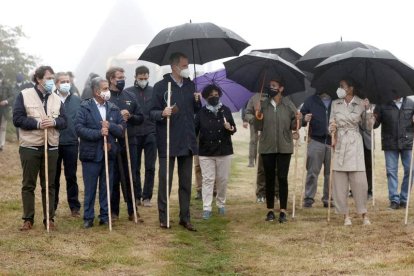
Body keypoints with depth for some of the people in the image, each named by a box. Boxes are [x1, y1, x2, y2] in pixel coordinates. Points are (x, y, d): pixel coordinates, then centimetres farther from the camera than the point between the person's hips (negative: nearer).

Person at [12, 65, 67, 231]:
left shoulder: (56, 99, 10)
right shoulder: (24, 96, -2)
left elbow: (64, 121, 6)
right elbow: (17, 119, -9)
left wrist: (54, 122, -16)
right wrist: (37, 123, -19)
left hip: (51, 148, 3)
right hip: (30, 147, -3)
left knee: (49, 185, 7)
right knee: (28, 185, 4)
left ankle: (49, 218, 13)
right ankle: (28, 219, 11)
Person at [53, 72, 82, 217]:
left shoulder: (77, 100, 5)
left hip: (71, 143, 1)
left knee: (71, 176, 7)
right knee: (54, 176, 9)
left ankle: (74, 206, 14)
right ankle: (52, 206, 19)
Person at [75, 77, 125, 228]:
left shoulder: (114, 108, 8)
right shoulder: (85, 107, -4)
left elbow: (122, 129, 3)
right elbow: (79, 128, -13)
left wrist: (110, 126, -15)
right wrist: (98, 133, -20)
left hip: (108, 154, 3)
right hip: (91, 154, -3)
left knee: (107, 188, 9)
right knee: (90, 189, 4)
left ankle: (105, 216, 18)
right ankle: (88, 218, 12)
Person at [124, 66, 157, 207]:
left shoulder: (154, 92, 6)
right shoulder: (128, 92, 3)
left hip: (150, 134, 1)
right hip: (134, 135, -1)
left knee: (150, 167, 2)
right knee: (135, 168, 6)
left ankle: (147, 196, 10)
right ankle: (136, 196, 16)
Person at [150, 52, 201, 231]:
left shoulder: (190, 85, 9)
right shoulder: (161, 86, -6)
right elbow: (153, 112, -5)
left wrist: (197, 101, -4)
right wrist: (162, 113, -27)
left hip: (187, 141, 5)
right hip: (168, 142, -5)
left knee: (186, 182, 9)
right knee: (165, 180, 0)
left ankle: (185, 217, 18)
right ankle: (163, 218, 10)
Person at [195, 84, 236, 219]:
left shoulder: (226, 110, 4)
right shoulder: (201, 113, 0)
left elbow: (234, 128, 7)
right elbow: (195, 130, 0)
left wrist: (230, 128, -16)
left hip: (224, 151, 2)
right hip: (206, 152, -1)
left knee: (223, 179, 8)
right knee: (208, 180, -1)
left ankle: (221, 204, 24)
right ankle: (206, 208, 0)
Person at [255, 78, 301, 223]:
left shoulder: (288, 107, 2)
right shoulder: (264, 106, 3)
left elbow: (293, 127, 5)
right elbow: (259, 127, 2)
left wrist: (297, 120, -14)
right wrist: (257, 116, -15)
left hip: (284, 147, -1)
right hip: (267, 147, 1)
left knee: (282, 178, -1)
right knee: (269, 179, 6)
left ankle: (283, 211, 4)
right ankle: (270, 210, 14)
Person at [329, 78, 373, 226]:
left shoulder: (361, 104, 2)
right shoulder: (335, 104, 9)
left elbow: (368, 126, 3)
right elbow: (331, 124, 14)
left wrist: (368, 110, -10)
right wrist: (332, 131, -6)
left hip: (355, 143, -2)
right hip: (338, 143, 2)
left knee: (359, 180, -8)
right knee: (340, 181, 0)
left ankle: (364, 214, 2)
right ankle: (346, 215, 7)